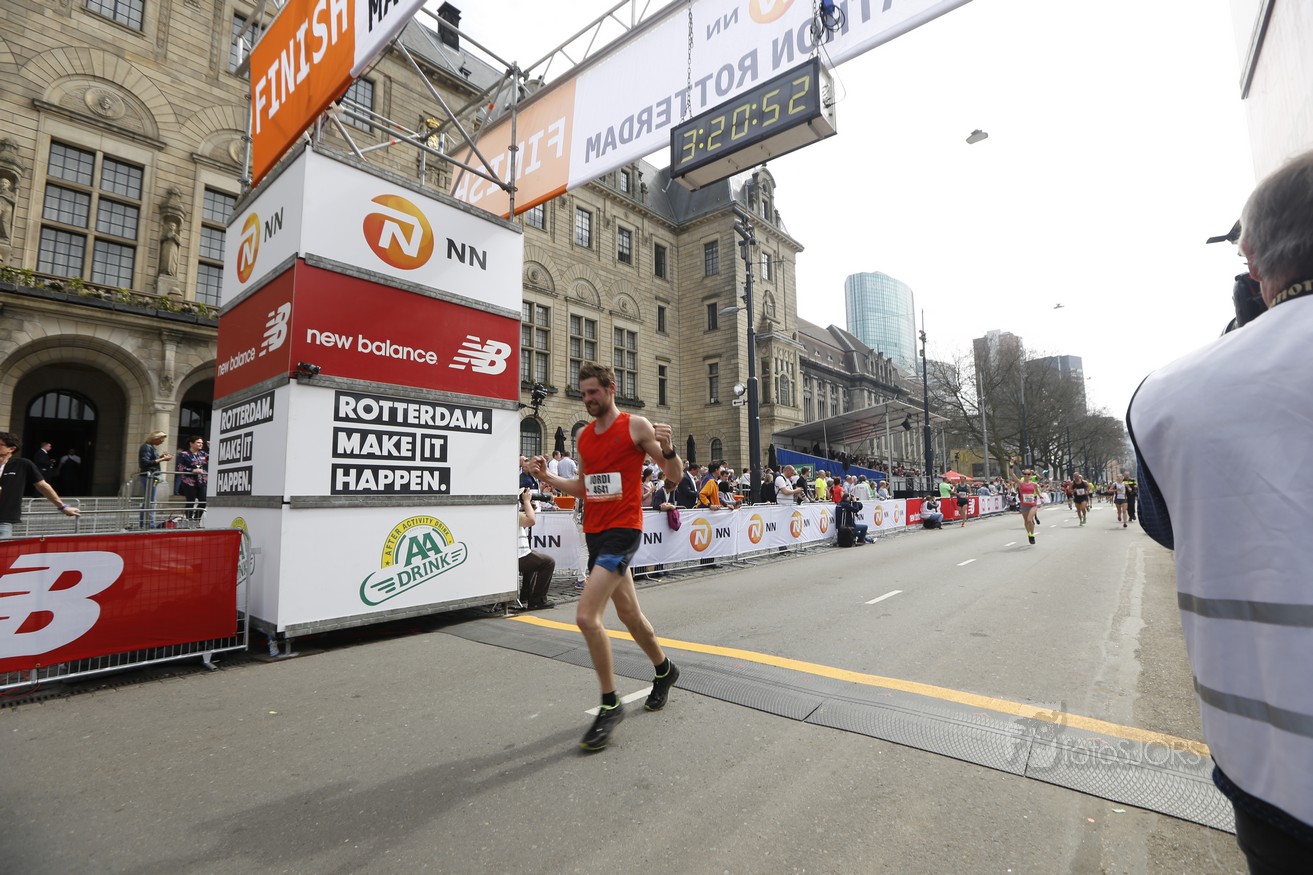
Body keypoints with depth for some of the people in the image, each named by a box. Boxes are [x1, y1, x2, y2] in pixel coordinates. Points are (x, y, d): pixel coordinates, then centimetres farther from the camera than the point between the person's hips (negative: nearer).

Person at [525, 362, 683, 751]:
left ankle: (610, 705, 2)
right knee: (628, 614, 18)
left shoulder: (636, 426, -7)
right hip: (594, 531, 7)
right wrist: (547, 477, 6)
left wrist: (668, 449, -26)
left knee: (586, 615, -17)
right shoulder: (584, 435, 12)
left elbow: (675, 475, -6)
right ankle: (664, 670, 43)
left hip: (623, 529, -7)